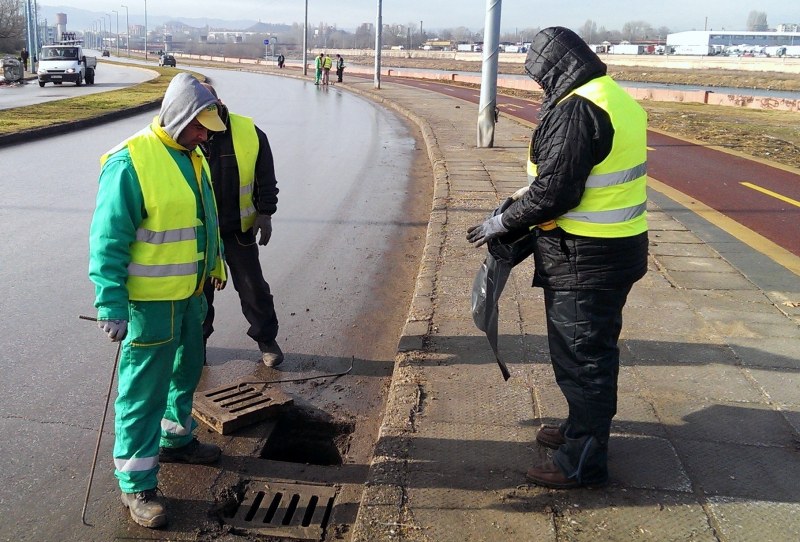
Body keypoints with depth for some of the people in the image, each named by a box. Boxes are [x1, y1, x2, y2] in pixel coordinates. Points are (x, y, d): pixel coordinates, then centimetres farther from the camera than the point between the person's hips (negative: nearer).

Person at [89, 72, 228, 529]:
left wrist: (215, 264, 25)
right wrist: (111, 307, -22)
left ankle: (175, 439, 45)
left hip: (191, 292, 9)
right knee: (145, 391, 1)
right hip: (151, 301, -9)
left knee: (186, 371, 23)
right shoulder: (131, 162, -19)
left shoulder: (192, 156, 8)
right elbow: (108, 241, -20)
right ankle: (137, 483, 15)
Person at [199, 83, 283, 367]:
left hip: (238, 229, 0)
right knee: (199, 288, 14)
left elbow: (265, 177, 1)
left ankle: (266, 339, 25)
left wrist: (265, 213, -4)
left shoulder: (250, 133, -8)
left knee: (253, 286, 9)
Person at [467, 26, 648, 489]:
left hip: (583, 259, -10)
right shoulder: (619, 99, 11)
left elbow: (554, 191, -23)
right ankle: (584, 430, 38)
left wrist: (503, 223, -9)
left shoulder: (575, 111, -20)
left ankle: (583, 461, 13)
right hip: (619, 247, 10)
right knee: (594, 348, 21)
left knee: (581, 355, 1)